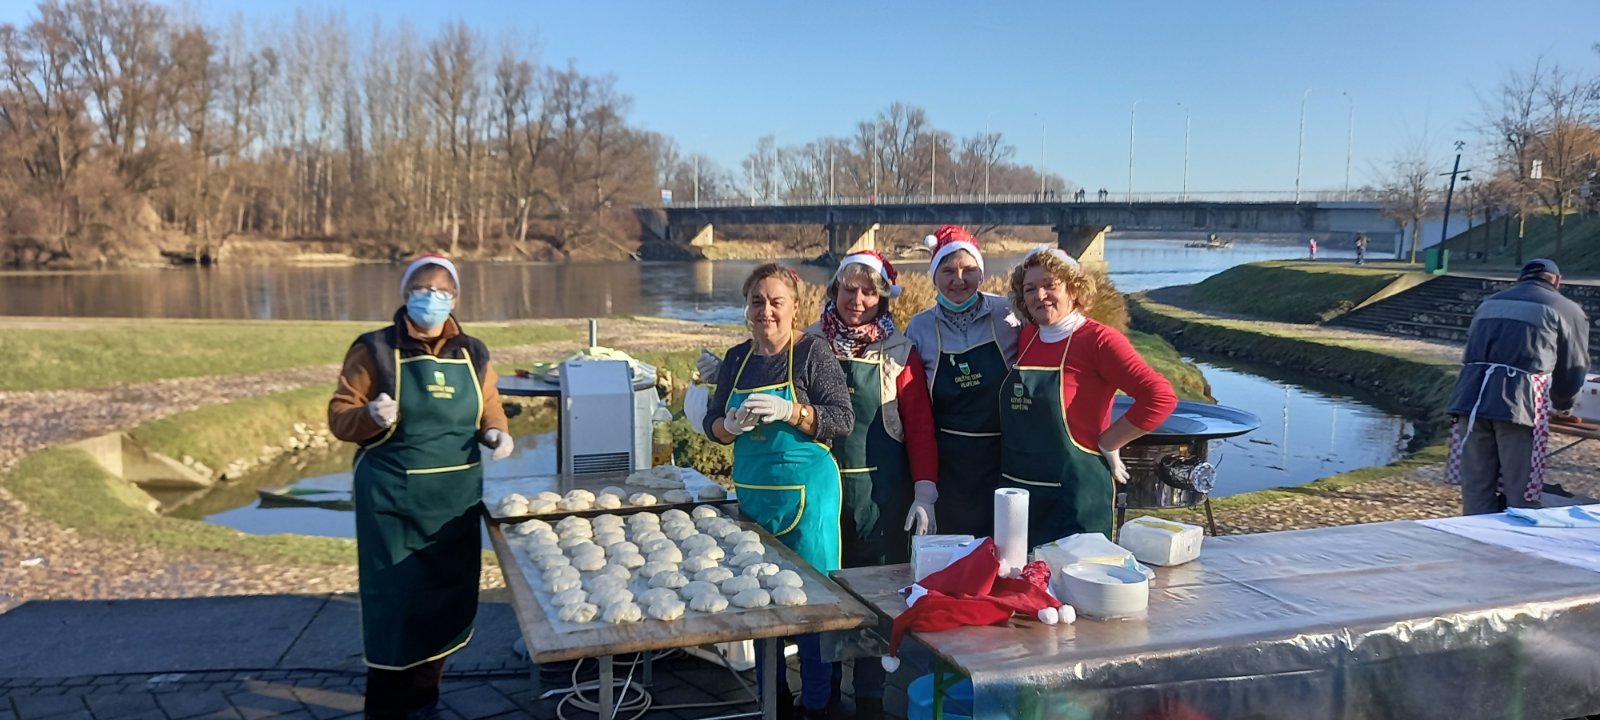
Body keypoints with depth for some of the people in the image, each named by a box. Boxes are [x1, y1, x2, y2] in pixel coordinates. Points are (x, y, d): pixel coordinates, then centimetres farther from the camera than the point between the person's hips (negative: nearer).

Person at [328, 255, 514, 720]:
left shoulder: (472, 354, 6)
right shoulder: (375, 349, -6)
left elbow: (490, 411, 15)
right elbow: (339, 417, -5)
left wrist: (496, 434, -7)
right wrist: (371, 416, -25)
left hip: (455, 497, 5)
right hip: (392, 499, -4)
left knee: (446, 597, 11)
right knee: (395, 600, -1)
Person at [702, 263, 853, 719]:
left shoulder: (813, 353, -7)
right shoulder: (736, 360, 7)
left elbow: (844, 421, -11)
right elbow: (712, 424, 11)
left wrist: (790, 411, -24)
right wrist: (731, 425, -11)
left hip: (806, 491, -5)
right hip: (751, 491, 5)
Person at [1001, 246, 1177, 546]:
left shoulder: (1097, 339, -11)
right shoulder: (1026, 338, 7)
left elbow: (1161, 397, -20)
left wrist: (1106, 443, -14)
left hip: (1073, 498, -6)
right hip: (1016, 491, 6)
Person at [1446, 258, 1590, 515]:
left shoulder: (1489, 302, 27)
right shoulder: (1567, 310, 14)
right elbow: (1572, 370, 16)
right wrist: (1562, 407, 36)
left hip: (1471, 399, 4)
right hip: (1520, 402, -4)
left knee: (1476, 489, 8)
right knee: (1521, 495, 3)